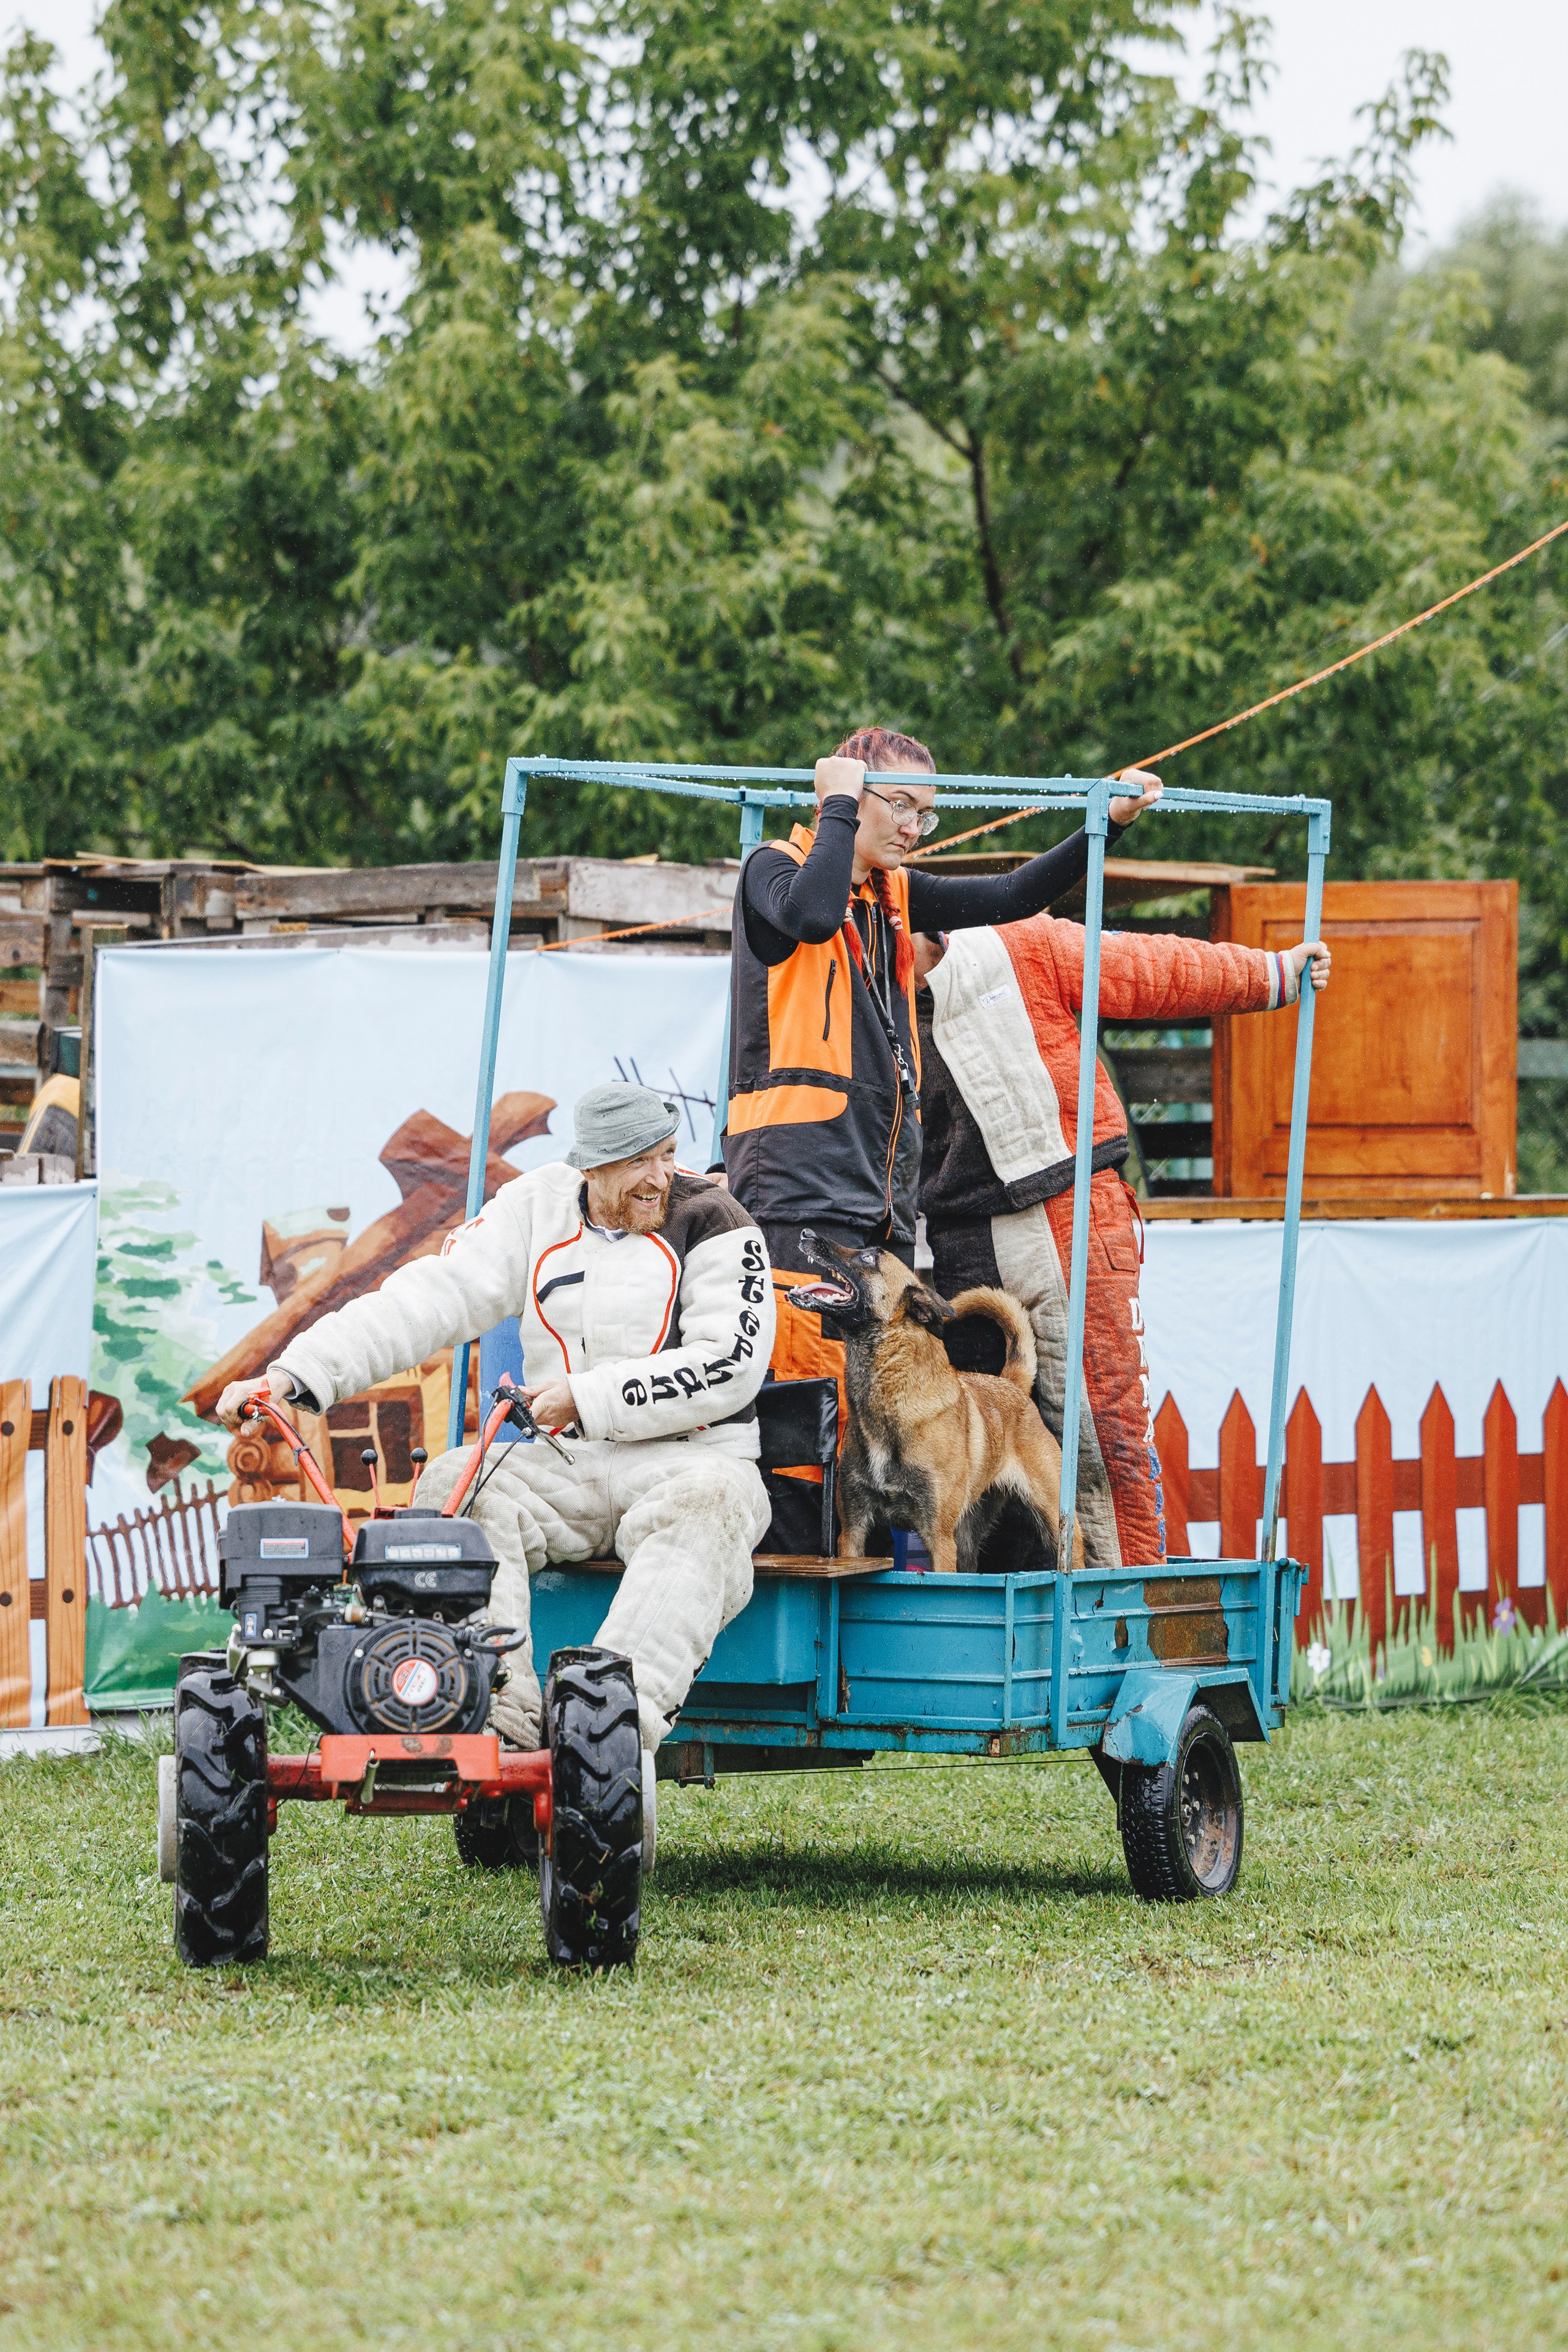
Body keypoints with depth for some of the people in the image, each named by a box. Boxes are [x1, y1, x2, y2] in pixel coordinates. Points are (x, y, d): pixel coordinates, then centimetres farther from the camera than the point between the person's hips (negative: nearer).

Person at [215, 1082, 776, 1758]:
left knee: (708, 1506, -38)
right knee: (453, 1484, -23)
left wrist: (587, 1399, -19)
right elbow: (429, 1298, -2)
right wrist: (296, 1374, -13)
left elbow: (728, 1367, -14)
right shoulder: (538, 1209, 5)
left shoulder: (710, 1226, -4)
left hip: (690, 1457, -4)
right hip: (568, 1464, 4)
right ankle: (500, 1717, -38)